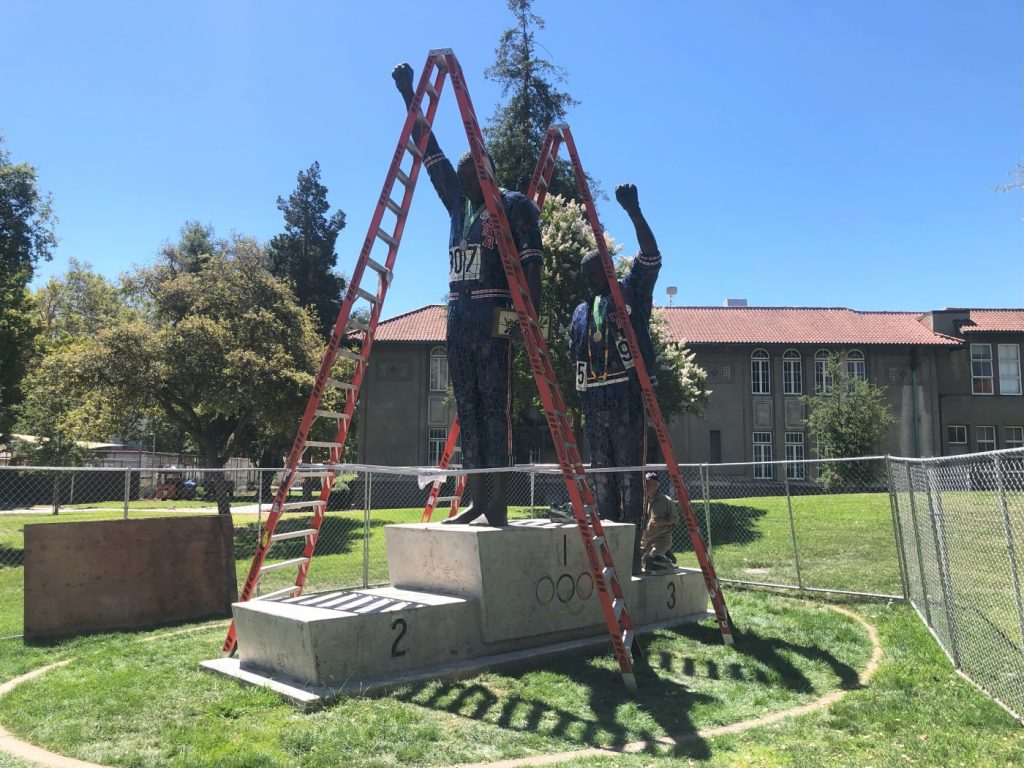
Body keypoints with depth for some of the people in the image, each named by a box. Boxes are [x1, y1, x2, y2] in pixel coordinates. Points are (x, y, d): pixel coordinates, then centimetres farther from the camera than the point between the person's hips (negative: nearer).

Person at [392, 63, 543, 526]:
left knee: (495, 410, -9)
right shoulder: (458, 204, 19)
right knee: (468, 410, 6)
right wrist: (409, 96, 24)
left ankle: (498, 507, -7)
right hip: (459, 317, 7)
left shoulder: (513, 205, 0)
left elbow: (531, 262, -9)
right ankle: (477, 501, 10)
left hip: (495, 316, -7)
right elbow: (430, 152, 23)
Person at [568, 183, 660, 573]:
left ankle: (631, 555, -4)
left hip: (627, 400, -6)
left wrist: (633, 211, -20)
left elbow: (651, 256, -10)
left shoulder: (632, 293, 5)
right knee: (602, 482, 8)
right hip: (595, 405, 6)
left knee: (629, 479, -6)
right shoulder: (581, 313, 20)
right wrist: (583, 400, 7)